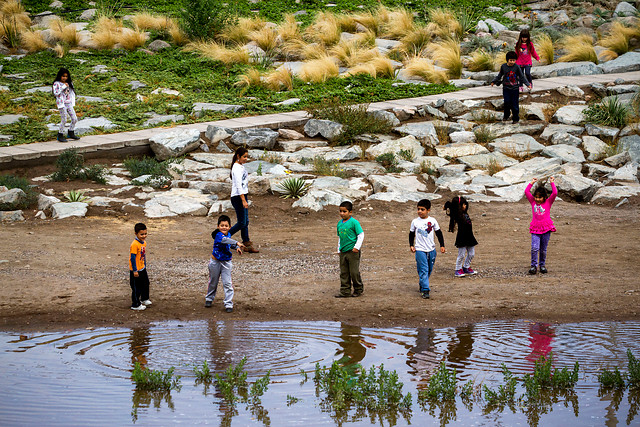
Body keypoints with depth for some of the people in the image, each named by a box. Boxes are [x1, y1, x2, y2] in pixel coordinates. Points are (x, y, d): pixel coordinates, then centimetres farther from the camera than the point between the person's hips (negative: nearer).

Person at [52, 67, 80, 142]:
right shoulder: (56, 84, -5)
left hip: (69, 104, 6)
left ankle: (71, 133, 22)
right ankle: (60, 135, 4)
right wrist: (63, 87, -17)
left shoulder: (69, 83, 13)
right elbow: (55, 93, -17)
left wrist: (73, 102, 9)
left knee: (74, 119, 5)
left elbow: (72, 93, 19)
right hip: (62, 105, -6)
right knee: (64, 120, -8)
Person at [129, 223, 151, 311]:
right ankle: (135, 305, 12)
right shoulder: (134, 244, -24)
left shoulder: (144, 242, 4)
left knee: (145, 284, 23)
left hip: (142, 269, 9)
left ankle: (144, 299, 44)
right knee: (136, 288, 1)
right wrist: (135, 271, -23)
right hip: (136, 270, -9)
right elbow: (132, 258, -23)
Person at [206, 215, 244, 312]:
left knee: (227, 283, -4)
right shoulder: (219, 235, -21)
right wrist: (237, 243, -54)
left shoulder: (228, 234, 1)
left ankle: (229, 304, -2)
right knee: (213, 281, 15)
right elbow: (224, 240, -44)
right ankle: (209, 299, 37)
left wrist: (236, 248, 4)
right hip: (215, 262, -4)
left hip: (226, 263, 4)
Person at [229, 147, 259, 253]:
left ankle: (247, 244, 10)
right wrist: (243, 200, -26)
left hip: (243, 195, 10)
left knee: (245, 221, 9)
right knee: (242, 223, -7)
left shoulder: (241, 166, 13)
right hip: (238, 197, -10)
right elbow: (238, 185, -22)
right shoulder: (237, 168, -17)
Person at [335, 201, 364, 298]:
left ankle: (359, 289, 16)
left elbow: (361, 235, -9)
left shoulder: (354, 222, -10)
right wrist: (339, 248, 20)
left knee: (354, 272, -1)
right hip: (343, 252, 7)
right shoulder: (339, 223, 11)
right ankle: (345, 291, 12)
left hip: (353, 252, -7)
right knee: (344, 273, 7)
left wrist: (357, 247, -14)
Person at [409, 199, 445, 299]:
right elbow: (411, 234, 11)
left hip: (431, 249, 2)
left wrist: (442, 245, 5)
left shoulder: (432, 221, 0)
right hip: (420, 249, -2)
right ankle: (425, 290, -14)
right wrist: (411, 245, 2)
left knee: (429, 269, 12)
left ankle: (422, 285, 33)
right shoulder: (415, 222, 0)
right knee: (423, 269, -12)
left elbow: (439, 233, 8)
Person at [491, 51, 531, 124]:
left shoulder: (517, 67, -6)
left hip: (515, 88, -1)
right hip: (506, 88, 1)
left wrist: (528, 84, -5)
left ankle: (516, 118, 14)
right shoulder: (503, 66, 0)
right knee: (507, 102, -6)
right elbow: (499, 75, 17)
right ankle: (506, 115, 19)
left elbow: (522, 77, 1)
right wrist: (494, 82, 18)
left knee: (514, 104, 0)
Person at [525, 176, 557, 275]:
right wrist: (532, 183, 6)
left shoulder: (548, 202, 4)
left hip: (546, 228, -1)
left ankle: (542, 265, 21)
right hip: (535, 229, 1)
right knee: (534, 248, -12)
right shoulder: (533, 202, 8)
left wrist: (552, 183, -3)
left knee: (543, 249, 7)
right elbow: (526, 192, 5)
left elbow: (555, 193, -7)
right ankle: (534, 266, -7)